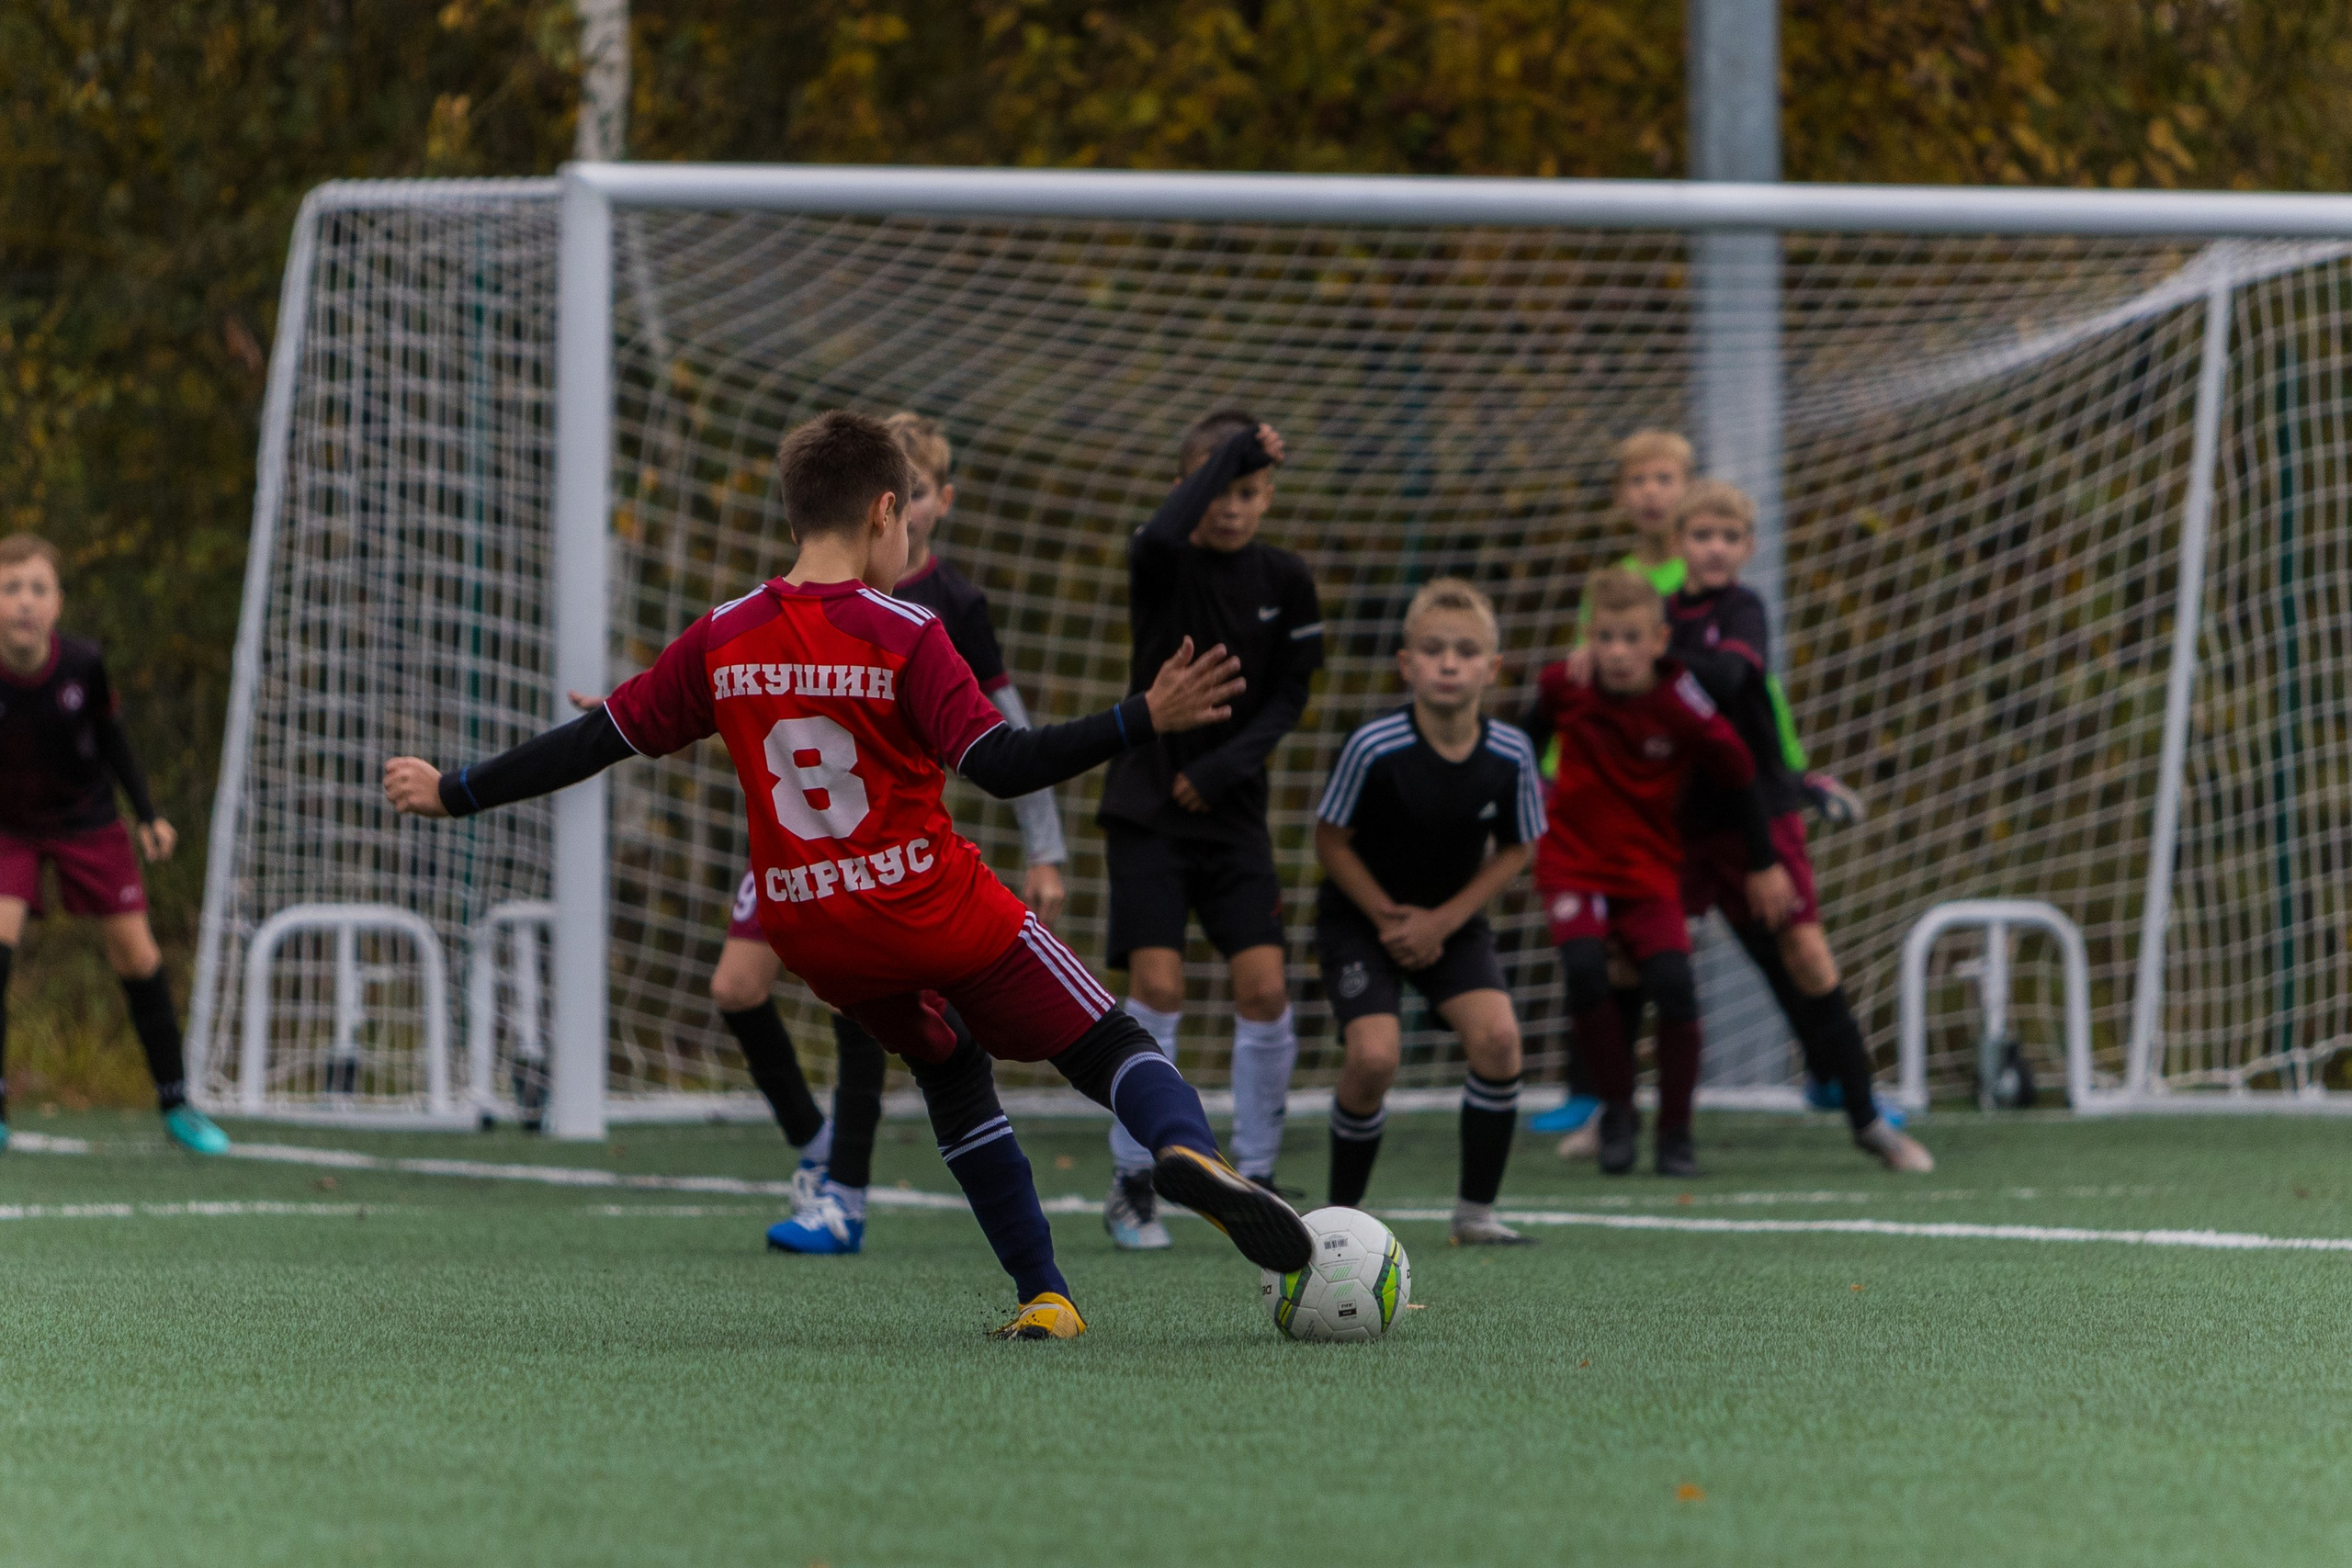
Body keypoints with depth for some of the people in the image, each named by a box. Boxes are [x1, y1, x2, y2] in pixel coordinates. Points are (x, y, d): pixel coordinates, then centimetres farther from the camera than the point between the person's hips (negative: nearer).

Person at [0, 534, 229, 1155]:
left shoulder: (84, 664, -21)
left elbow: (111, 737, -3)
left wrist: (147, 814, -2)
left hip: (87, 820, 1)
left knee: (135, 951, 1)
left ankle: (176, 1104, 15)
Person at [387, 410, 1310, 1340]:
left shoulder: (722, 640, 2)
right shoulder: (905, 635, -11)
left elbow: (597, 740, 6)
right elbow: (1000, 765, -21)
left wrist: (455, 794, 18)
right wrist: (1145, 720, -24)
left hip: (808, 930, 5)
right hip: (936, 908, -5)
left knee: (951, 1072, 25)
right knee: (1107, 1047, 1)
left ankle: (1043, 1296, 18)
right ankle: (1187, 1147, -33)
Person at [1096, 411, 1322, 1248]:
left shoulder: (1284, 580, 3)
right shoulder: (1163, 563, -8)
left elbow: (1288, 697, 5)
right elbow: (1164, 532, -33)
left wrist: (1226, 764, -10)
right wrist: (1234, 446, -24)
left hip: (1232, 807, 3)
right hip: (1147, 809, -3)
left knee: (1265, 989, -6)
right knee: (1158, 987, -13)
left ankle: (1254, 1177, 9)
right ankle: (1132, 1184, -2)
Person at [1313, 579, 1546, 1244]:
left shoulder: (1509, 755, -16)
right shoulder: (1375, 747, -24)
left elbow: (1515, 849, -1)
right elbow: (1331, 841, -11)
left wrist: (1444, 920, -10)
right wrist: (1388, 917, -15)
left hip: (1453, 918, 3)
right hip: (1362, 914, -3)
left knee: (1496, 1034, -19)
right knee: (1375, 1054, -21)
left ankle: (1476, 1211, -3)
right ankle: (1343, 1210, 2)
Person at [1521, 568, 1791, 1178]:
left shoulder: (1682, 706, -19)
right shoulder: (1566, 686, -12)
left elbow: (1738, 776, -6)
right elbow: (1534, 733, 13)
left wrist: (1763, 865, 0)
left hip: (1649, 865, -1)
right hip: (1573, 862, 1)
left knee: (1673, 984, -18)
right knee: (1584, 969, -24)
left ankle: (1676, 1131, -1)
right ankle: (1617, 1111, -4)